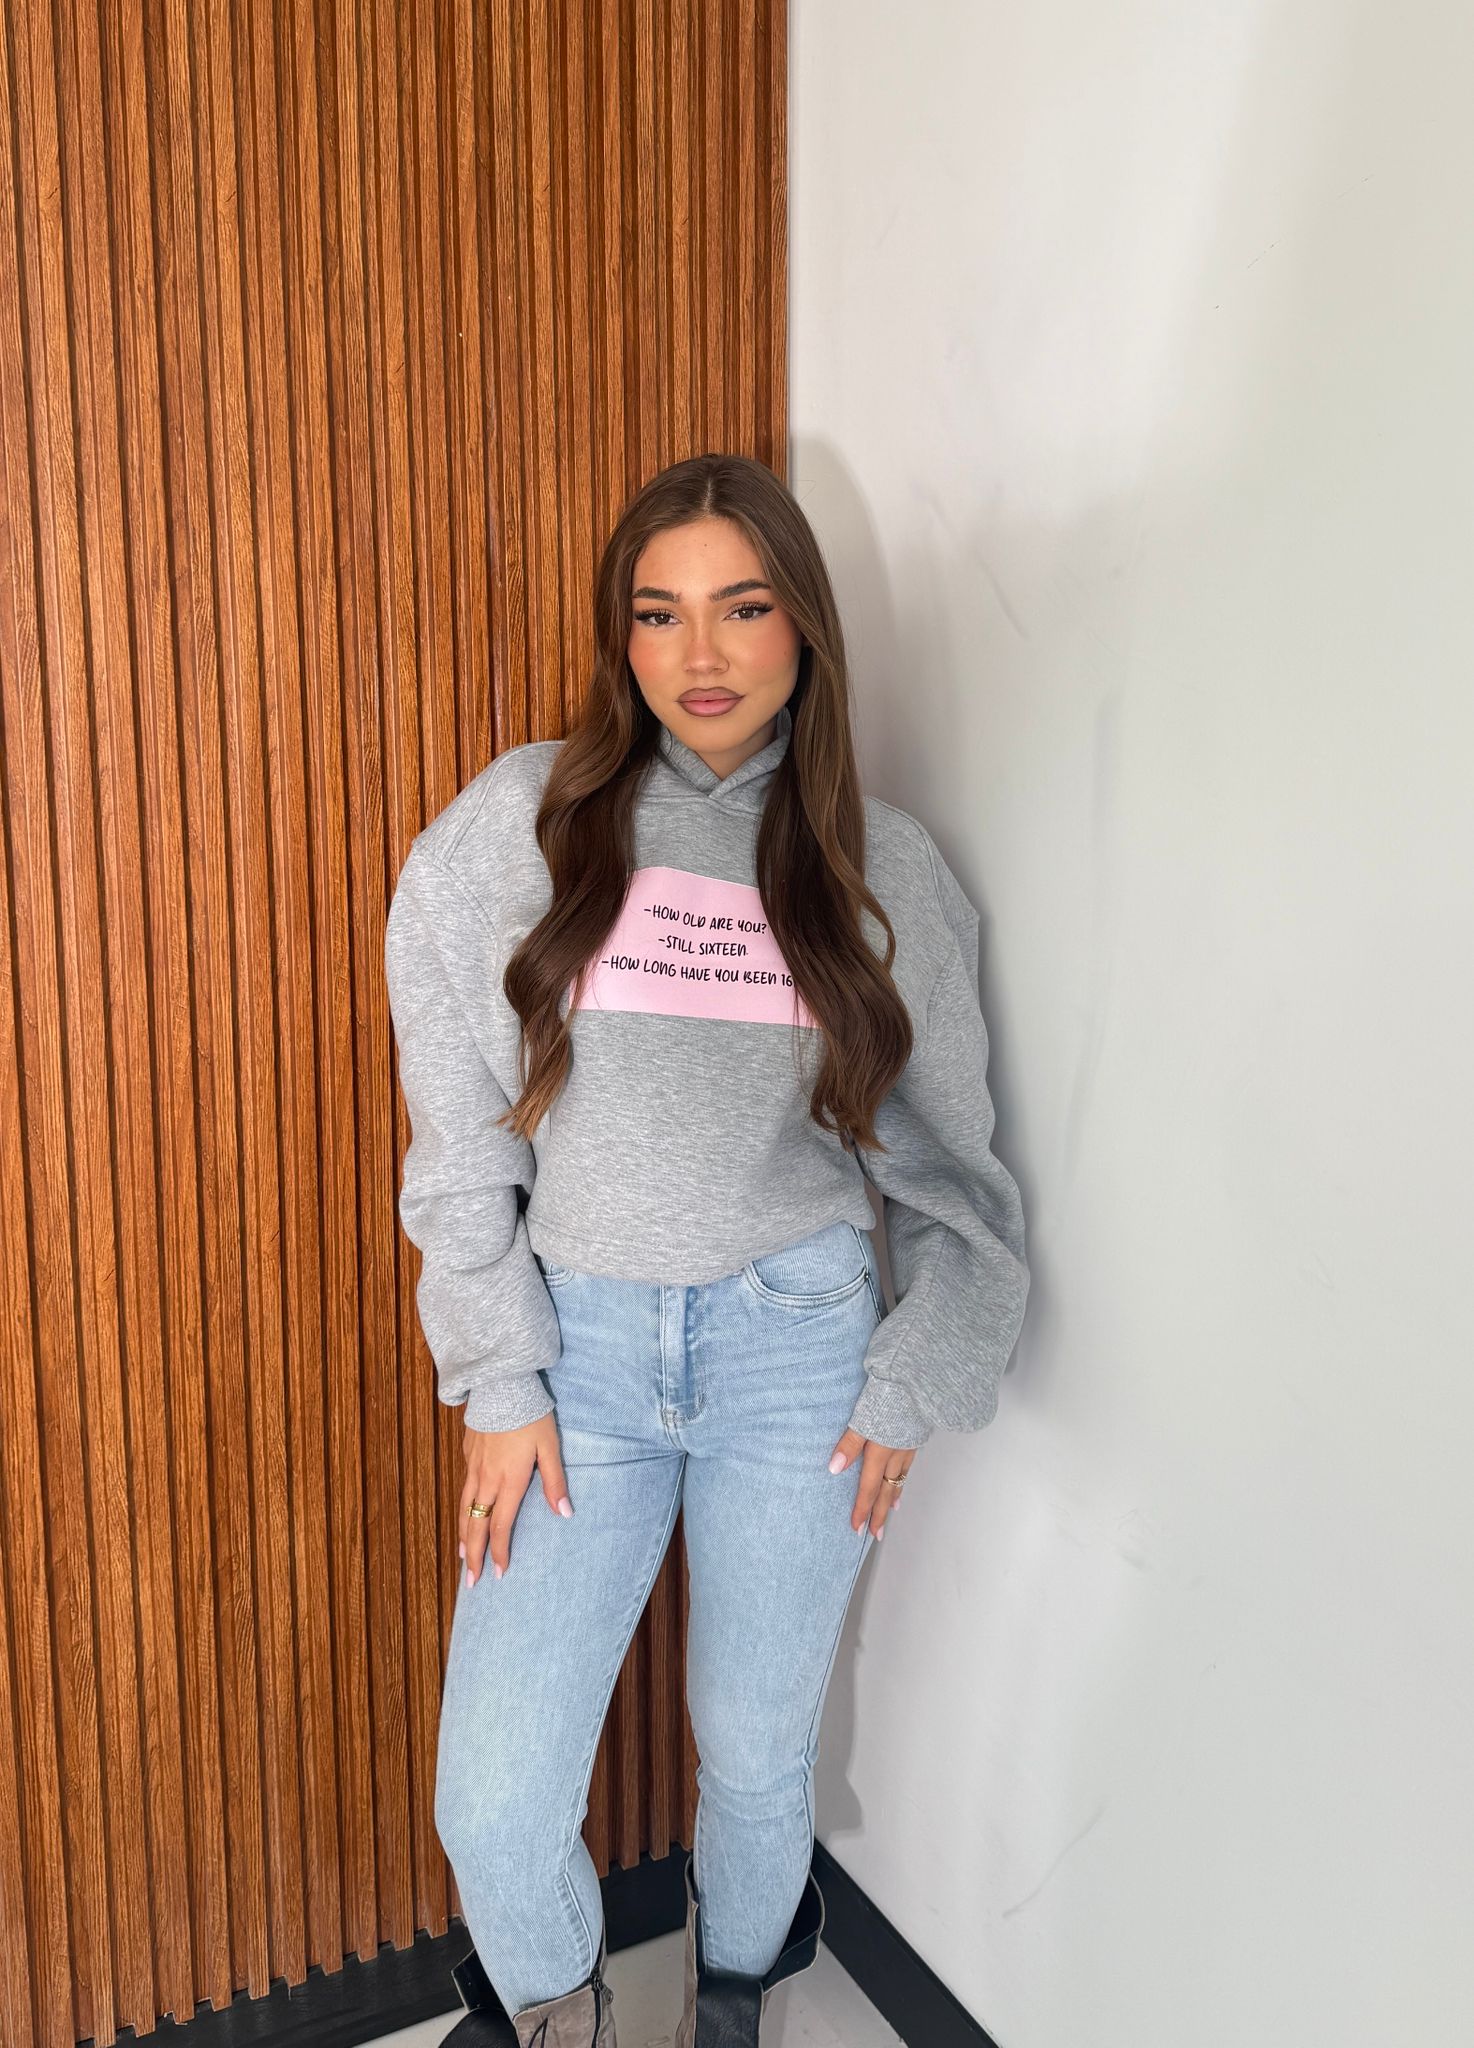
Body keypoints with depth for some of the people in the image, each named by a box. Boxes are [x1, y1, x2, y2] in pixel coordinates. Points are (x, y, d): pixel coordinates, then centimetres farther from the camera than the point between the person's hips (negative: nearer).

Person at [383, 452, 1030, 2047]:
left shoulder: (881, 866, 1)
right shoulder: (522, 820, -3)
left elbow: (947, 1151, 7)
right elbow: (459, 1130, -2)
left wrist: (919, 1380, 3)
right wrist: (501, 1380, -3)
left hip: (796, 1339, 1)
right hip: (581, 1341, 0)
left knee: (758, 1754, 14)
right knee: (493, 1800, 0)